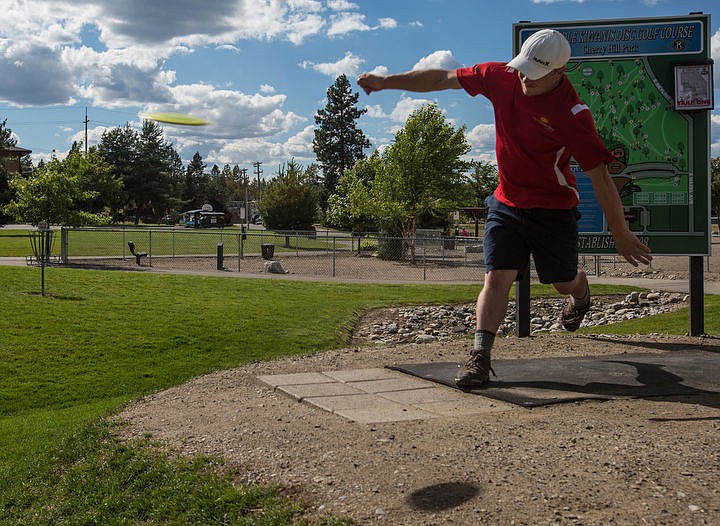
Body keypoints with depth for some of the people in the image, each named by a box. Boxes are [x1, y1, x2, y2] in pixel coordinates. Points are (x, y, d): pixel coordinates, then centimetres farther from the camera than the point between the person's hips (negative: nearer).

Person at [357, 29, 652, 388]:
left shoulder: (573, 115, -23)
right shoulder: (500, 76, -11)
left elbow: (599, 177, -18)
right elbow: (442, 79, 1)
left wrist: (621, 235, -13)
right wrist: (385, 81, 2)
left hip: (554, 210, -2)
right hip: (506, 203, 2)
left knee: (564, 282, 17)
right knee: (496, 278, -11)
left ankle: (581, 296, 55)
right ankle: (480, 359, -7)